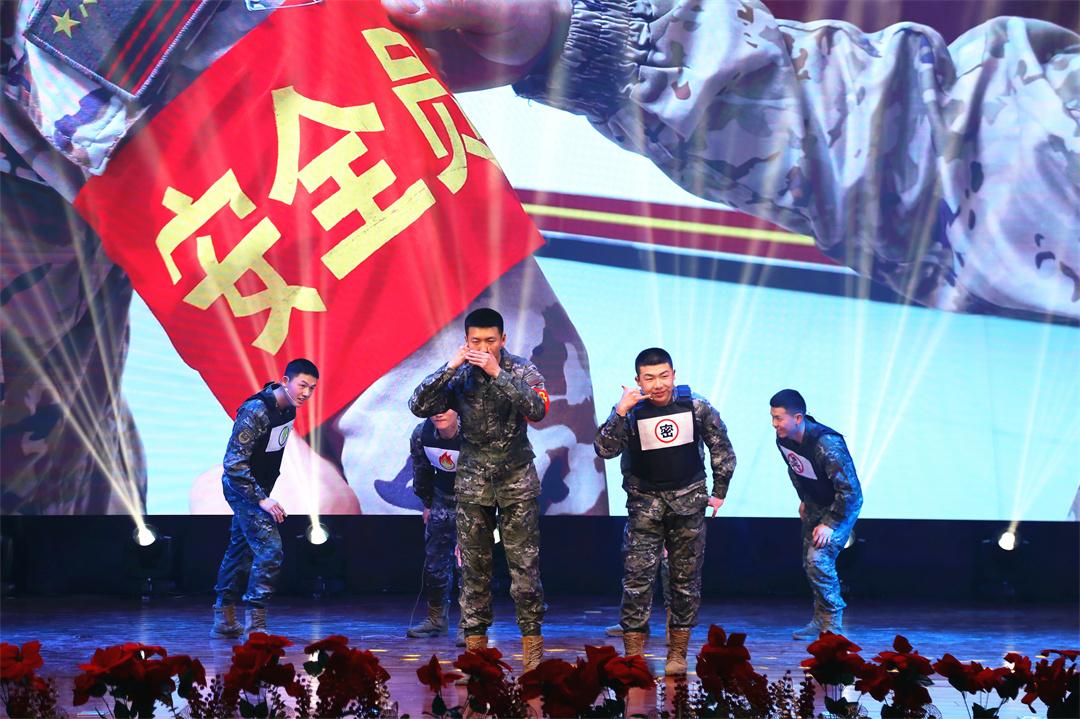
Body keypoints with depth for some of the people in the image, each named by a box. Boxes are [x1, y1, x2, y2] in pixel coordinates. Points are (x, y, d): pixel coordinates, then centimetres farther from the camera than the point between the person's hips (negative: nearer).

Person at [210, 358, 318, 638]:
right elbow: (234, 463, -28)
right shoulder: (255, 412, -27)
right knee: (270, 549, -16)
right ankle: (255, 623, -14)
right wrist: (261, 499, -29)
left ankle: (223, 619, 27)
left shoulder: (288, 408, 0)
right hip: (242, 488, -10)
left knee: (241, 548, 16)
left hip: (257, 488, 10)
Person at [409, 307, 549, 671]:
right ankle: (475, 641, 10)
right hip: (473, 481, 2)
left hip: (517, 480, -2)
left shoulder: (522, 370, -5)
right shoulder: (459, 375, 0)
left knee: (525, 565, -3)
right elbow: (418, 406, -11)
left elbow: (537, 409, -22)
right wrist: (450, 367, -19)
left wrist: (498, 373, -27)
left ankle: (532, 641, 4)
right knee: (474, 566, 4)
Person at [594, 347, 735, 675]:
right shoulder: (632, 413, -8)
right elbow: (604, 450, -22)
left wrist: (719, 492, 9)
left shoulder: (696, 407, -4)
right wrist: (620, 411, -30)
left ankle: (678, 654, 15)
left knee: (686, 577, 5)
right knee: (638, 576, -9)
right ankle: (633, 655, -6)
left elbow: (722, 449, 9)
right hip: (645, 502, -1)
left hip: (688, 501, 1)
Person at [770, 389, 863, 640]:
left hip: (843, 506, -8)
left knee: (819, 558, -20)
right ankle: (820, 621, 27)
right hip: (815, 504, 8)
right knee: (809, 562, 11)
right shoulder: (783, 439, -9)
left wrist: (830, 524, -27)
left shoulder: (827, 444, -34)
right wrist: (804, 500, 16)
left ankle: (832, 625, -6)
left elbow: (849, 490, -30)